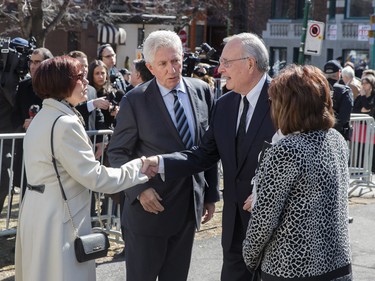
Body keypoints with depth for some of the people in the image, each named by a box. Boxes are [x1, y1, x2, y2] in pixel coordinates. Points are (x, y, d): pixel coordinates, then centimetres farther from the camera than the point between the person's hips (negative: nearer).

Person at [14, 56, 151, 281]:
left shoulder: (44, 117, 11)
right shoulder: (65, 123, -21)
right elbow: (94, 176, -21)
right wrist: (139, 167, -14)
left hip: (40, 210, 10)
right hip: (58, 218, -10)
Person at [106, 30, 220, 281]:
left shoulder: (202, 92, 1)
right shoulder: (136, 100, -10)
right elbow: (117, 152, -5)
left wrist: (211, 194, 9)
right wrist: (140, 189, -17)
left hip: (190, 207, 4)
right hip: (150, 206, -4)